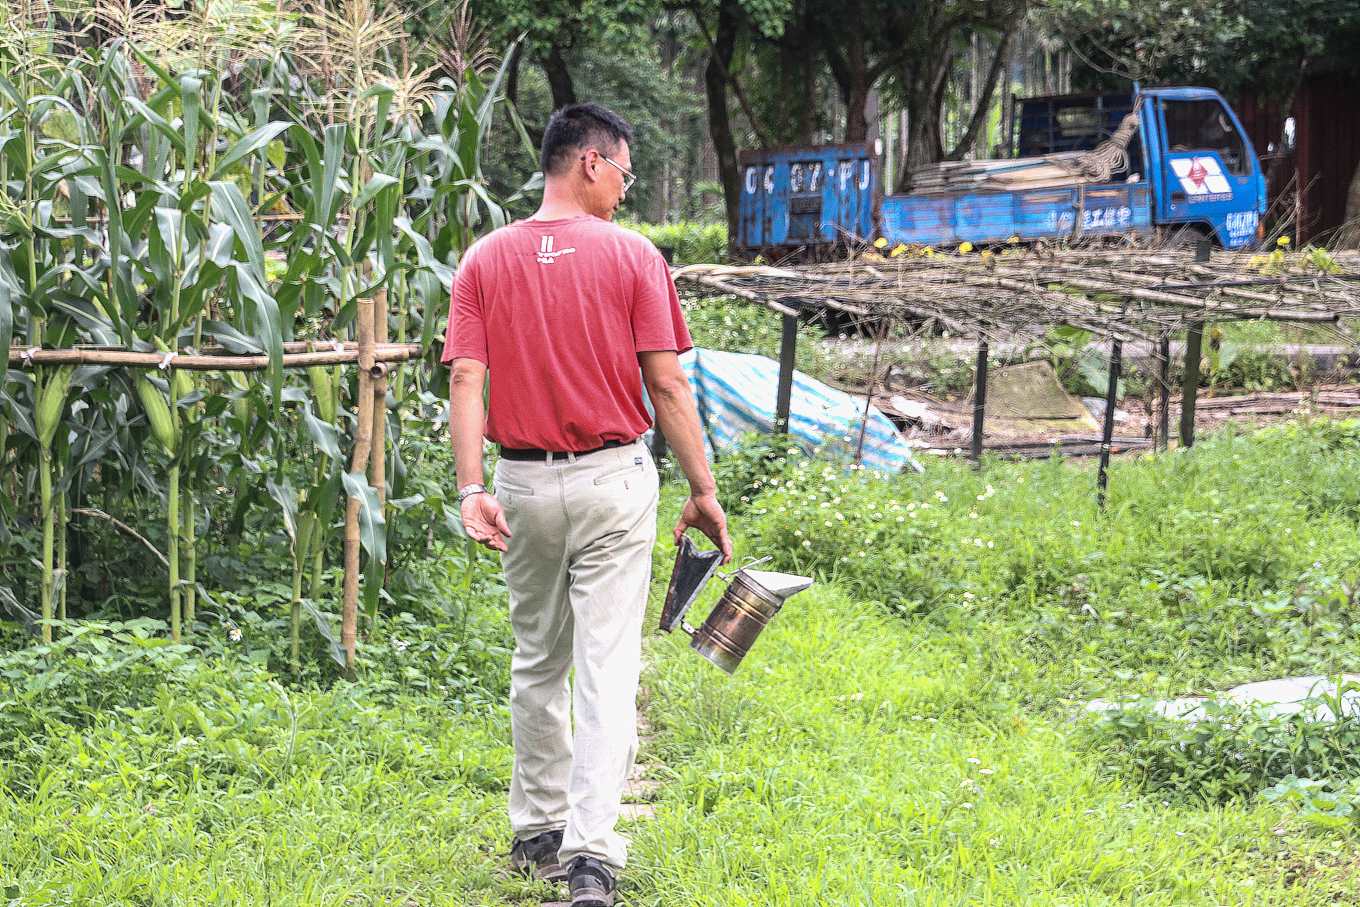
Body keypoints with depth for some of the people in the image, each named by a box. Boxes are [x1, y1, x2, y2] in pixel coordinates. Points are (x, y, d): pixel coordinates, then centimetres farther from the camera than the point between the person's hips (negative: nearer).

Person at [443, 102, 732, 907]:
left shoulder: (486, 260, 2)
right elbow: (666, 384, -8)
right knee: (608, 668, -3)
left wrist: (472, 490, -10)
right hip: (613, 481, -3)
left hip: (524, 483, 3)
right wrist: (703, 490, -3)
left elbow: (466, 378, -7)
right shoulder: (633, 257, -6)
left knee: (537, 662, 18)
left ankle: (539, 832, 28)